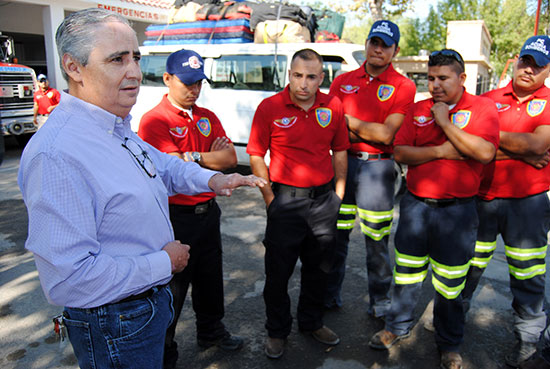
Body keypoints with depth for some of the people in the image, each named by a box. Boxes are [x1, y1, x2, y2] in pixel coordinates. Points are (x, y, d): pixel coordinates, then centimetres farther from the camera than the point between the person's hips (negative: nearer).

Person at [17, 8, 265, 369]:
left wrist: (211, 178, -1)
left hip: (151, 299, 9)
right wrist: (163, 264, -22)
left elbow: (163, 164, 20)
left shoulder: (121, 130, 3)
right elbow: (67, 278, -33)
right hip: (114, 327, -9)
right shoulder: (55, 154, -30)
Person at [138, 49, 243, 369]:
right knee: (172, 287, 9)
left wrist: (191, 157, -11)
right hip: (175, 217, -6)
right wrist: (211, 156, -10)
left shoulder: (208, 118, 8)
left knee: (210, 279, 22)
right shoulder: (154, 121, -13)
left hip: (208, 211, 7)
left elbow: (231, 159, -1)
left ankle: (211, 331, 46)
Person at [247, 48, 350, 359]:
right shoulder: (269, 107, -9)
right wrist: (270, 199, -8)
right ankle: (277, 331, 30)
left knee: (319, 267, 17)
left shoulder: (333, 106, 1)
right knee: (278, 271, 7)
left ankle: (312, 322, 40)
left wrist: (339, 193, 6)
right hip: (286, 200, -3)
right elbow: (256, 156, -5)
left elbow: (340, 151, 10)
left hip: (324, 199, 4)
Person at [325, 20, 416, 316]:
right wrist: (372, 132, -8)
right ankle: (330, 294, 28)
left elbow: (387, 135, -12)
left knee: (377, 239, 6)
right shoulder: (342, 81, 10)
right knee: (336, 234, 10)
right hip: (343, 162, 3)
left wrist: (349, 120, -7)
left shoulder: (403, 86, 0)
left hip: (377, 166, -2)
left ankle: (380, 300, 25)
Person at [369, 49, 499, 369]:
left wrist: (445, 122, -15)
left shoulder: (482, 107, -2)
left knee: (450, 283, 10)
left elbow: (485, 153, -19)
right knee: (407, 273, 14)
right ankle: (398, 327, 36)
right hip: (415, 205, 3)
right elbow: (400, 152, -1)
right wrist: (440, 151, -12)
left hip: (457, 210, -3)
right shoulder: (418, 110, 8)